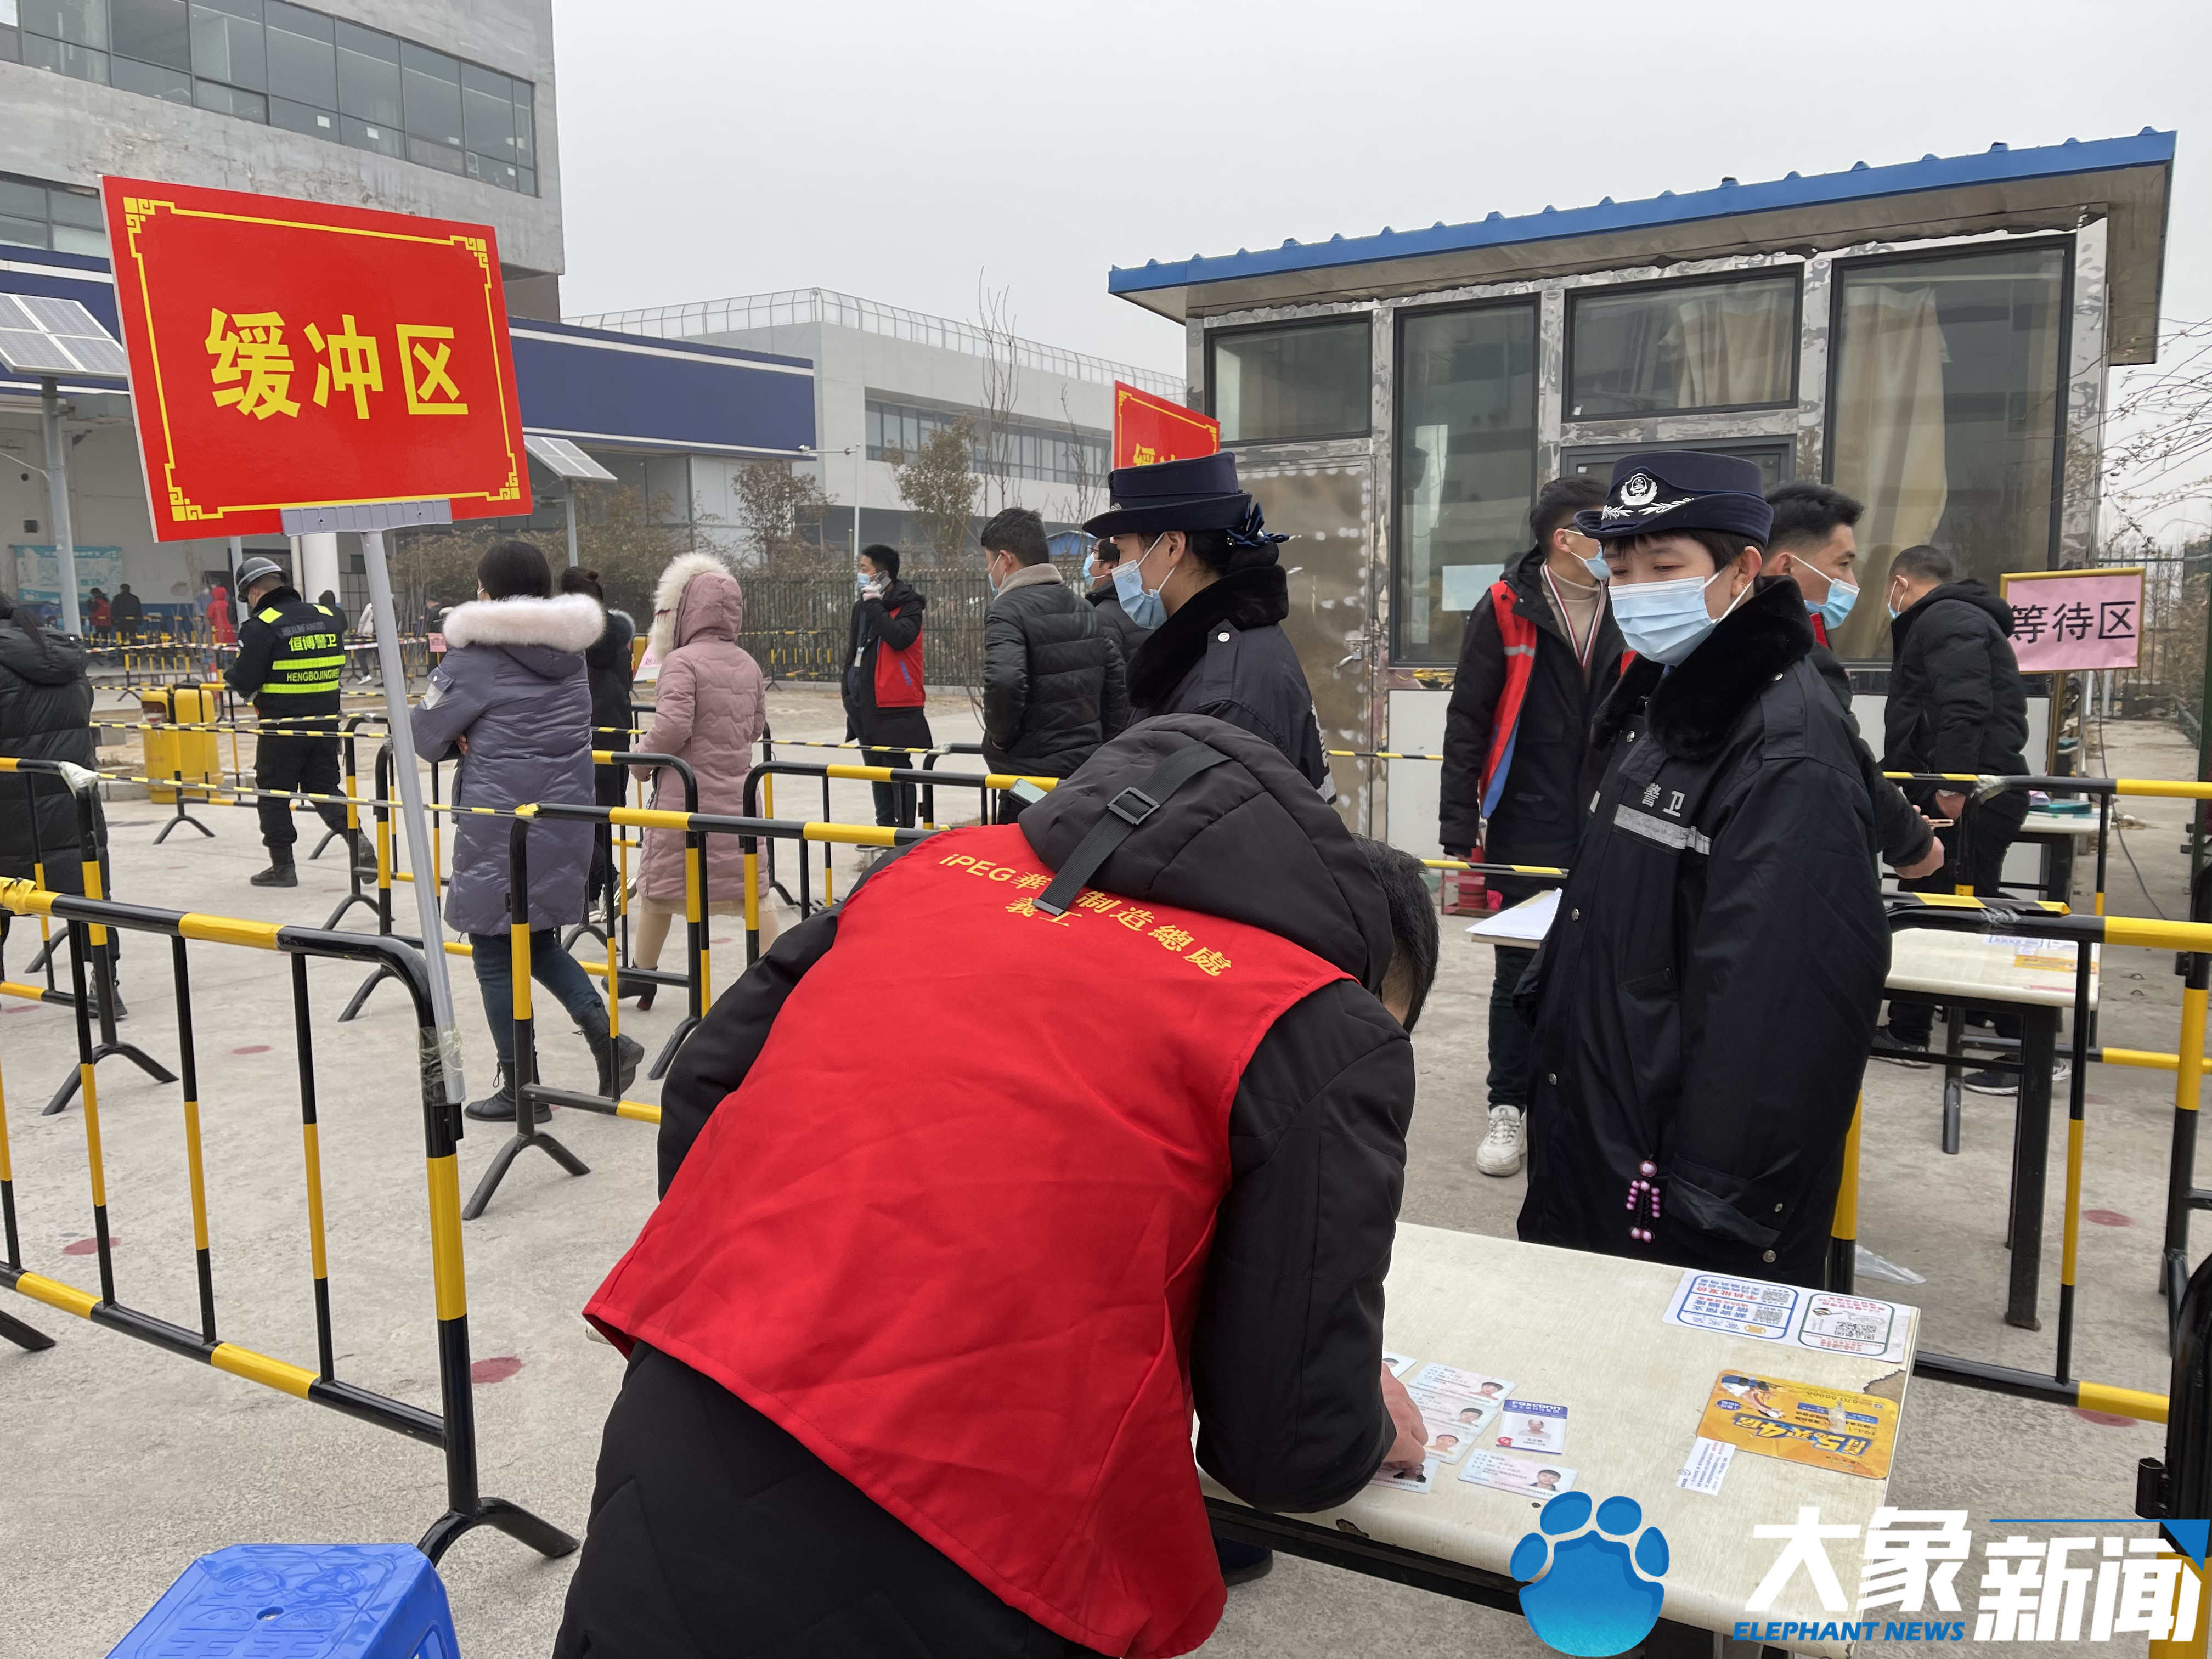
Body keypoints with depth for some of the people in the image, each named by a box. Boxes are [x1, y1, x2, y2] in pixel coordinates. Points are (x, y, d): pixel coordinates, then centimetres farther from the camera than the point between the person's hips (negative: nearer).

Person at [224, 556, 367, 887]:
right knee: (324, 788, 16)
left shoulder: (260, 626, -13)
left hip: (281, 726, -5)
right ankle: (357, 839, -5)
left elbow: (244, 682, -14)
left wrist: (228, 675, 7)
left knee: (273, 795, 9)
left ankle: (282, 866, 14)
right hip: (326, 722, 5)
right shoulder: (328, 618, 5)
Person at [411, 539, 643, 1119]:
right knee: (539, 942, 20)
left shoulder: (475, 657, -11)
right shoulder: (568, 653, 8)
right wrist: (486, 740, 5)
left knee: (495, 952, 7)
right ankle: (606, 1037, 3)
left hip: (501, 827, -6)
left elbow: (426, 738, -6)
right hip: (566, 818, 7)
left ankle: (519, 1087, 13)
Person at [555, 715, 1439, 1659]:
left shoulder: (949, 864, 10)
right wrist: (1369, 1434, 20)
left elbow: (705, 1085, 14)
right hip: (925, 1574, -4)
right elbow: (1288, 1445, -3)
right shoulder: (1326, 1033, -4)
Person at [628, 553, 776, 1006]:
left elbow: (671, 728, -20)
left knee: (659, 885, 12)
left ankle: (642, 975, 24)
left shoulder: (682, 661, -12)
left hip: (684, 794, -5)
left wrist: (640, 761, -5)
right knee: (750, 889, 10)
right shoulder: (747, 663, 8)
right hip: (737, 795, 5)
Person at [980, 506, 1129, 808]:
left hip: (1032, 774, -8)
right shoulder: (1084, 610, 14)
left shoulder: (1008, 610, -11)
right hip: (1089, 771, 8)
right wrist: (1104, 743, 17)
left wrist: (999, 736, -12)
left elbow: (1003, 681, -28)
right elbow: (1117, 680, 13)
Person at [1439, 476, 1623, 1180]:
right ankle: (1508, 1109, 19)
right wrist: (1458, 832, -8)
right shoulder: (1506, 609, -5)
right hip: (1527, 828, -3)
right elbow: (1466, 725, -4)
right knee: (1519, 973, 5)